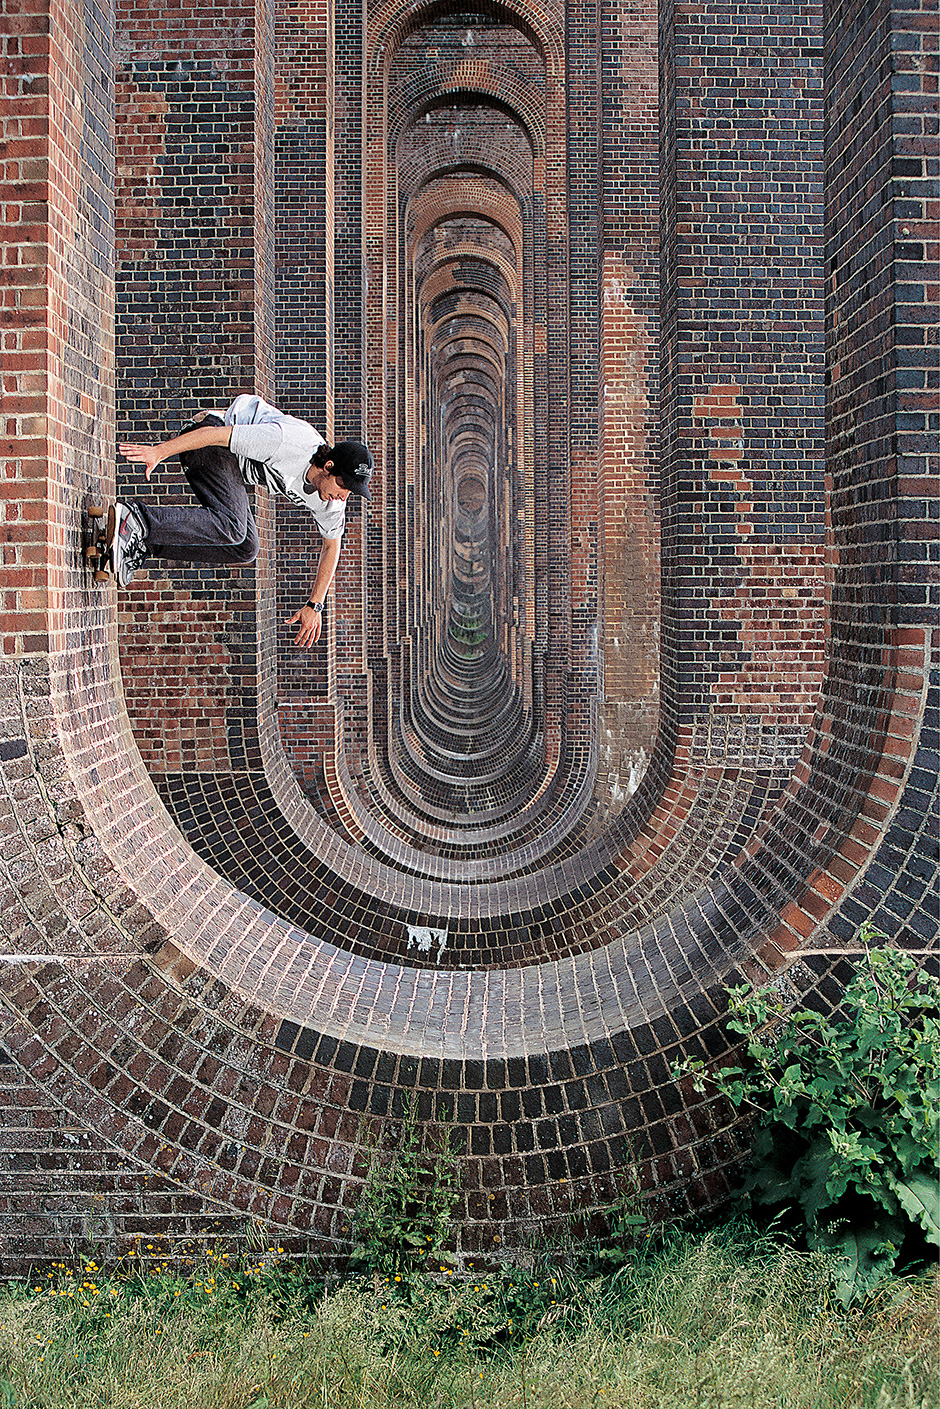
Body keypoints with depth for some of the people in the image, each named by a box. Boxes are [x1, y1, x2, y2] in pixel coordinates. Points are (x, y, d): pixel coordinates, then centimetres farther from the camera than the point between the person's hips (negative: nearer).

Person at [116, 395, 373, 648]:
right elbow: (218, 435, -30)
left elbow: (331, 546, 6)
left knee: (245, 550, -6)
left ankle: (148, 545, -9)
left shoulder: (332, 500, -8)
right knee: (230, 527, -30)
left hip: (237, 470, 8)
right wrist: (158, 452, -32)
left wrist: (314, 606, 2)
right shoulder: (291, 441, -32)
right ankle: (137, 518, -36)